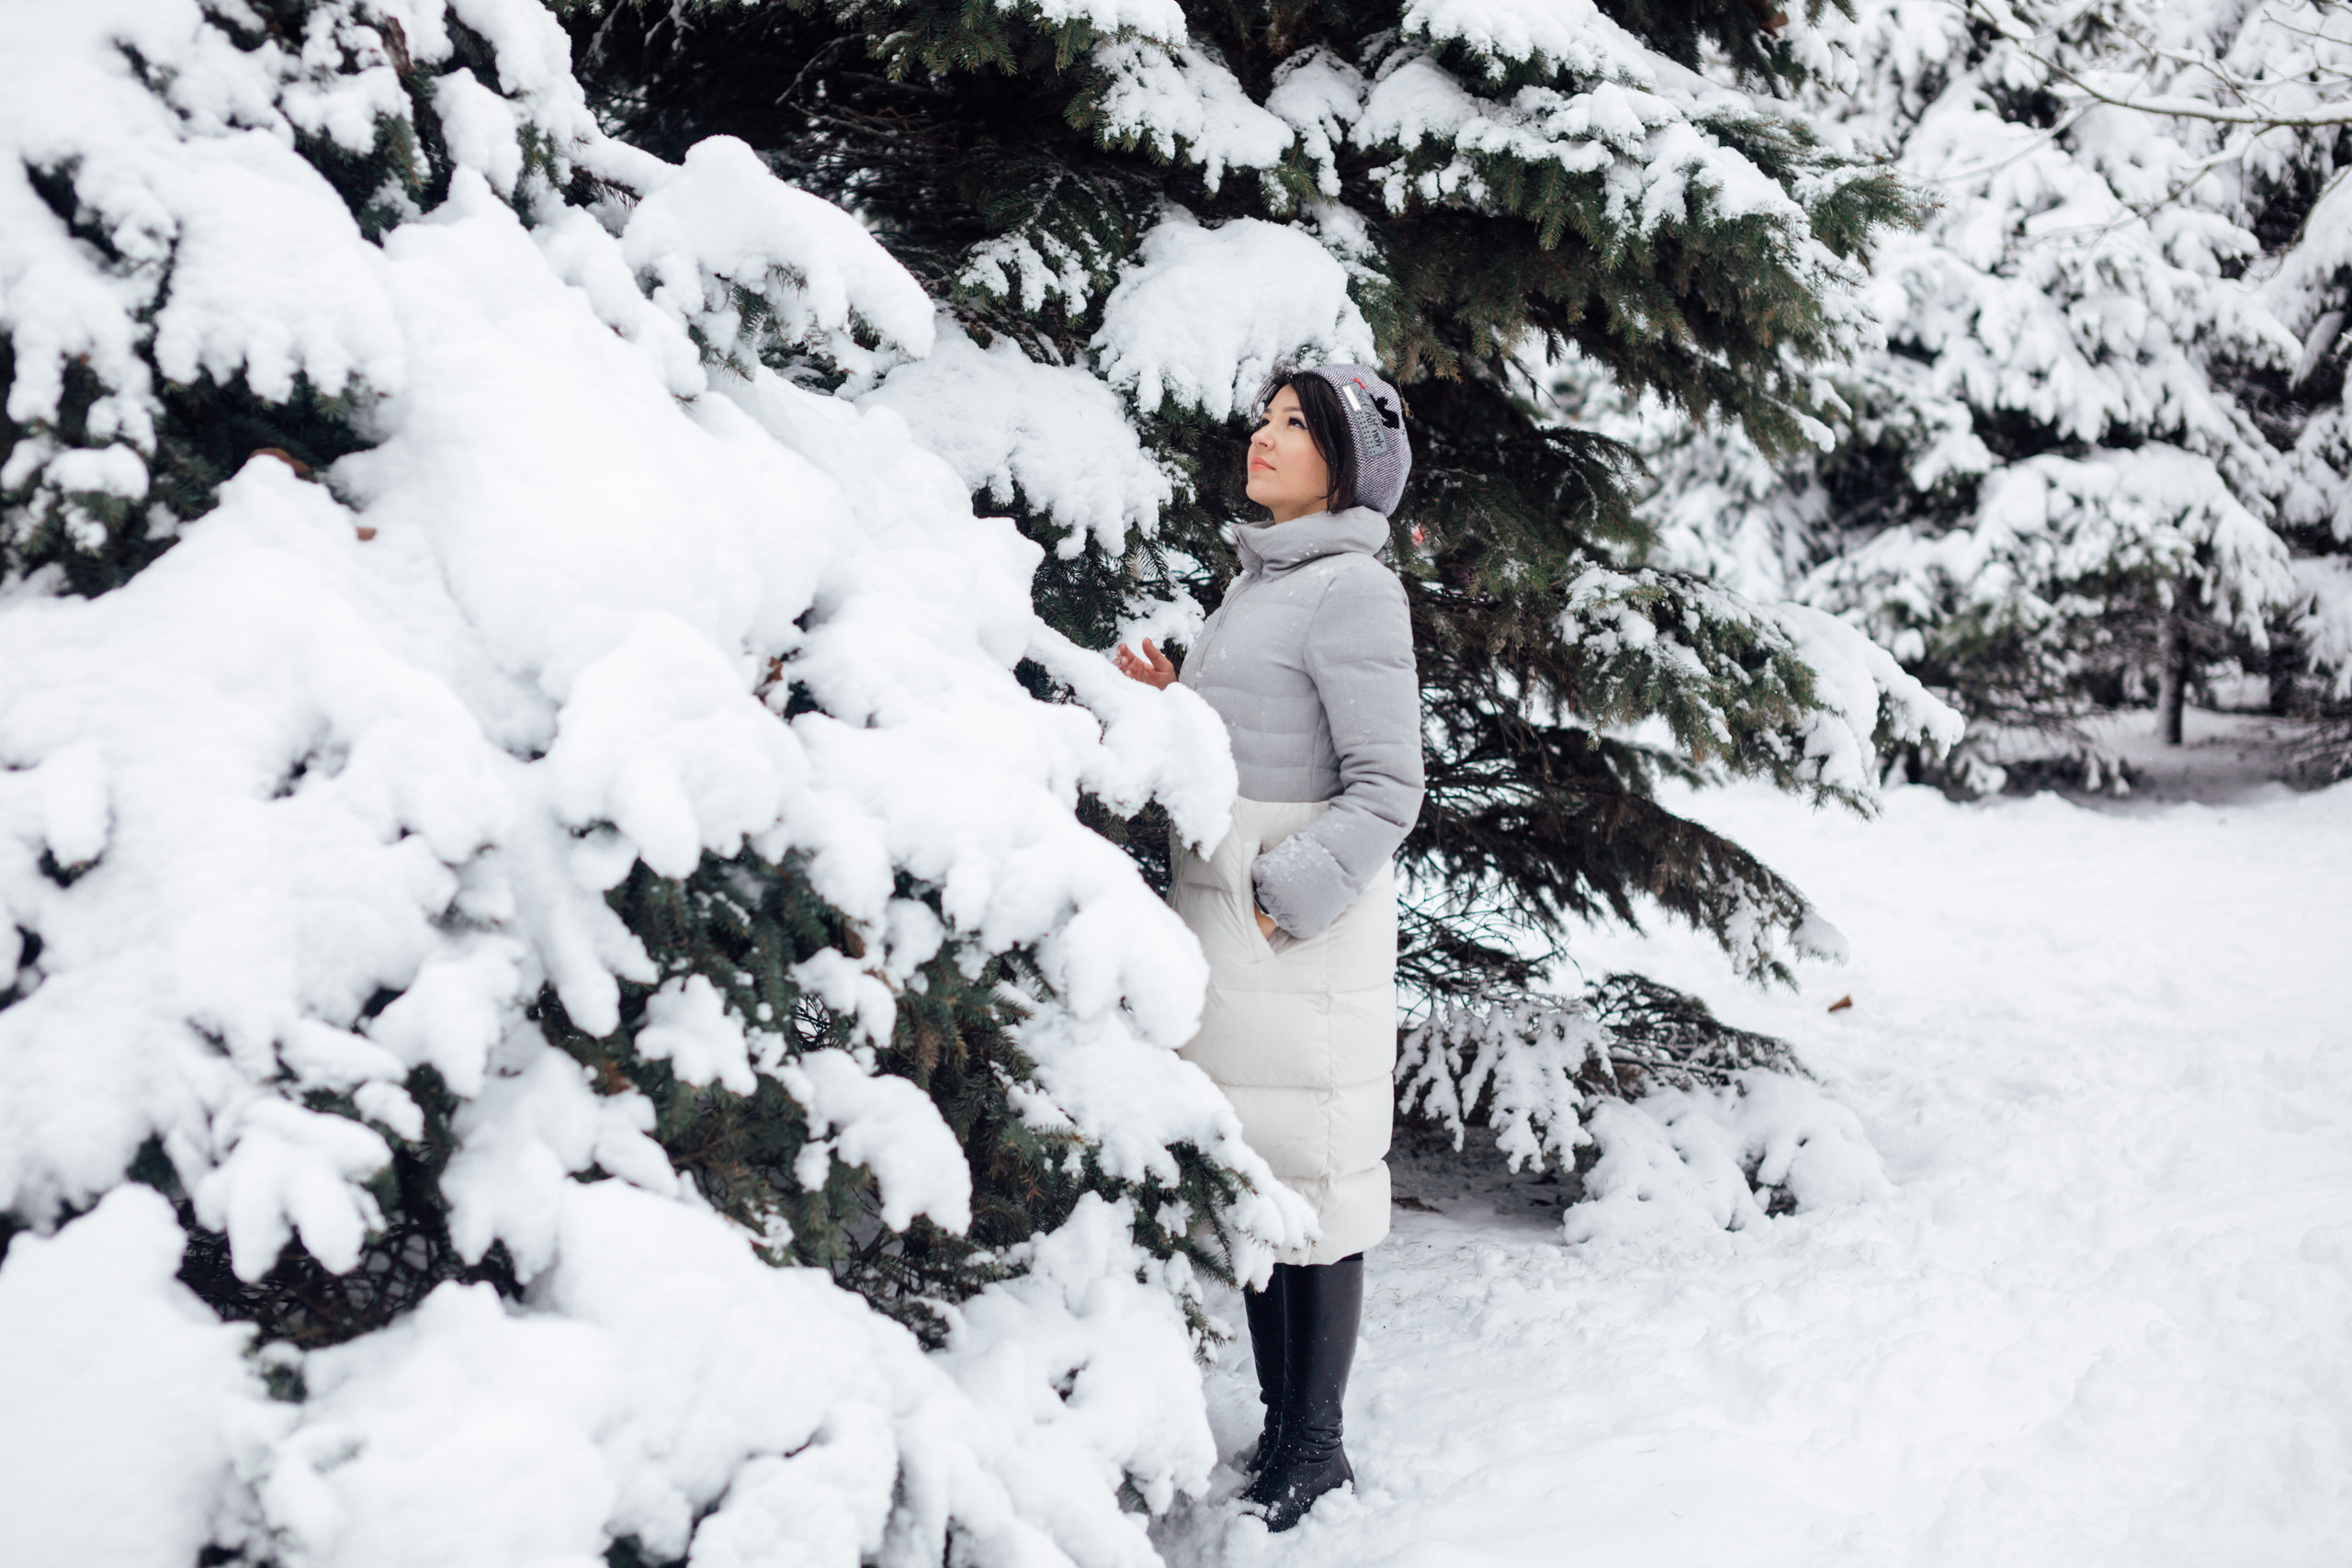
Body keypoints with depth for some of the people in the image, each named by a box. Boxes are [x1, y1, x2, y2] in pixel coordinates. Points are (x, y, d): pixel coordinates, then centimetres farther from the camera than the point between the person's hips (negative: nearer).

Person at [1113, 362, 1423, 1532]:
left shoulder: (1352, 592, -11)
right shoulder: (1256, 579, 15)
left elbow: (1385, 787, -14)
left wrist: (1282, 899, -18)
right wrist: (1168, 705, 6)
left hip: (1305, 919, -8)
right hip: (1219, 908, 9)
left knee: (1308, 1174, -1)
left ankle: (1316, 1447, 10)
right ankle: (1277, 1425, 23)